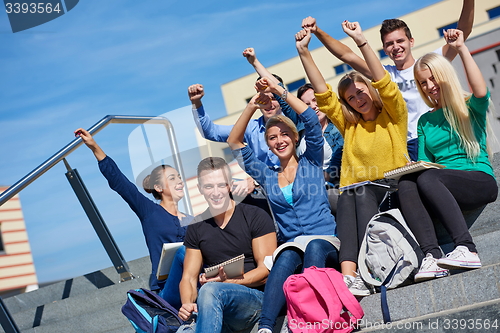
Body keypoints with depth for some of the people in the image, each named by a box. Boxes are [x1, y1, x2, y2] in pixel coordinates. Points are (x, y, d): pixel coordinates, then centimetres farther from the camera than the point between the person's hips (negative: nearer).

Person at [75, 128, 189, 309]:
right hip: (168, 291, -3)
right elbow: (118, 181, 3)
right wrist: (95, 148, -3)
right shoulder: (149, 211, 9)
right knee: (183, 251, -33)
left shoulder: (191, 221, 19)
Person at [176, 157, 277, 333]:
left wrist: (227, 281, -16)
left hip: (256, 300, -2)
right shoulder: (196, 228, 14)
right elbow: (189, 278, 10)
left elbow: (266, 270, -3)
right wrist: (187, 304, -11)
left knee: (211, 291, -35)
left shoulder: (255, 217, 1)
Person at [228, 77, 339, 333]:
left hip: (325, 246, -1)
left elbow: (311, 121, 0)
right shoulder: (266, 176, 20)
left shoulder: (311, 163, 13)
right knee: (287, 257, -35)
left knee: (314, 247, -38)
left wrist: (280, 90, 0)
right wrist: (252, 106, 5)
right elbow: (234, 143, 14)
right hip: (291, 247, 1)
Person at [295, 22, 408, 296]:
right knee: (347, 198, -31)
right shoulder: (348, 125, 21)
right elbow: (322, 92, 14)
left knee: (362, 193, -34)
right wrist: (303, 52, 7)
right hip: (356, 192, 3)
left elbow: (383, 83, -4)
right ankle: (348, 274, -49)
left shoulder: (393, 116, 12)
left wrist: (361, 41, -12)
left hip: (392, 191, -3)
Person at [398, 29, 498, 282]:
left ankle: (466, 250, -42)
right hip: (444, 192, 4)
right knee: (406, 184, -29)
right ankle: (432, 257, -43)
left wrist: (461, 49, -15)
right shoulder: (425, 121, 21)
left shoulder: (470, 108, 8)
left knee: (427, 178, -34)